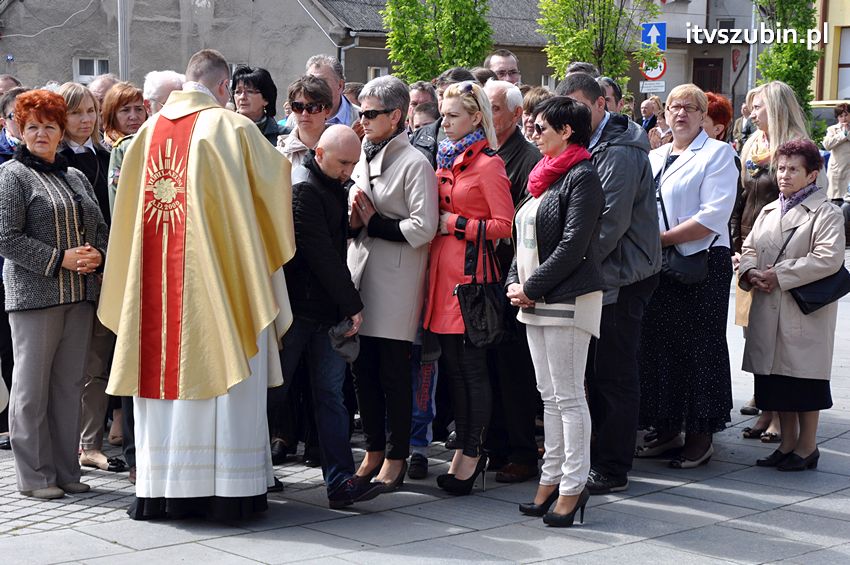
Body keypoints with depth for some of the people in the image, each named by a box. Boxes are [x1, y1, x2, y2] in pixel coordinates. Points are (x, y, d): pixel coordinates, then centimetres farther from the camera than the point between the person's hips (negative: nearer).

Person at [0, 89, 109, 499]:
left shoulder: (75, 177, 17)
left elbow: (100, 229, 19)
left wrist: (97, 254, -3)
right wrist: (61, 259, -14)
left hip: (80, 295, 6)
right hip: (34, 295, -6)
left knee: (69, 384, 9)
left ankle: (66, 471, 16)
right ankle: (35, 476, 6)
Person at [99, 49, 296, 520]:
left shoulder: (149, 131, 6)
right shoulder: (232, 128, -7)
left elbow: (126, 207, 14)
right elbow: (276, 178, 5)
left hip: (159, 279, 4)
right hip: (217, 277, -4)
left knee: (164, 369, 9)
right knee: (223, 378, 2)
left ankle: (160, 490, 13)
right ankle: (228, 491, 5)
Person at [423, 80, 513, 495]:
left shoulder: (487, 164, -8)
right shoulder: (447, 160, 16)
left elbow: (505, 225, -13)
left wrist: (457, 224, -12)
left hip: (470, 273, -8)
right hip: (442, 270, 8)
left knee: (472, 365, -3)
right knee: (452, 364, 10)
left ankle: (473, 452, 4)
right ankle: (463, 449, 17)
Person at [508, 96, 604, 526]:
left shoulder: (581, 176, -11)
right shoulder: (543, 176, 17)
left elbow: (573, 245, -18)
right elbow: (526, 239, 19)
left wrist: (532, 288, -15)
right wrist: (515, 283, 3)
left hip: (567, 299, -9)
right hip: (535, 300, 9)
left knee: (569, 396, -4)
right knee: (549, 395, 13)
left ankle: (573, 484, 2)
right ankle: (552, 478, 19)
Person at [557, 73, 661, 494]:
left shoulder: (619, 152, -16)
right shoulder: (592, 146, 15)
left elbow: (611, 223, -21)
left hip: (623, 278, -9)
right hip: (601, 275, 9)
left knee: (614, 375, -4)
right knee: (595, 371, 13)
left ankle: (611, 468, 3)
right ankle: (599, 456, 22)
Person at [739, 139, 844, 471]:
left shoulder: (826, 214, -6)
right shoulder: (769, 212, 17)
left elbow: (828, 258, -18)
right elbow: (749, 248, 18)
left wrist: (779, 275, -18)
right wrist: (750, 272, -6)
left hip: (805, 312, -7)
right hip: (770, 311, 7)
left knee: (804, 380, -1)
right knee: (776, 379, 11)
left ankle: (807, 447, 10)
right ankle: (787, 444, 22)